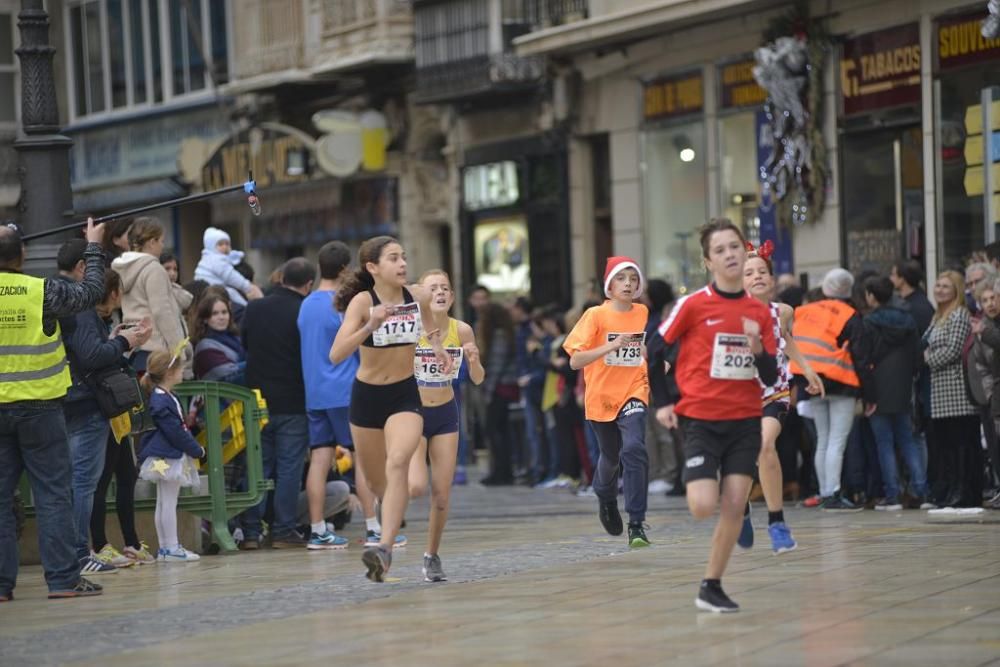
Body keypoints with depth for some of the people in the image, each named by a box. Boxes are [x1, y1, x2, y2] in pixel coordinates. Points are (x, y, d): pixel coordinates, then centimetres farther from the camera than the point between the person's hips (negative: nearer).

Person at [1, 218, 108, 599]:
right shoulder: (42, 292, -11)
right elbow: (91, 292, 1)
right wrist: (94, 246, 14)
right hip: (39, 407, -3)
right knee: (53, 492, 2)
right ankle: (63, 578, -1)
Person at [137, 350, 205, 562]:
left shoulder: (167, 397, 14)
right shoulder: (161, 402, -18)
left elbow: (179, 427, 19)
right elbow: (175, 432, -19)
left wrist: (193, 447, 11)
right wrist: (196, 450, -10)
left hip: (165, 457, 10)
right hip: (168, 457, -10)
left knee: (164, 503, 12)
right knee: (169, 503, -7)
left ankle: (165, 548, 16)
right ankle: (171, 548, -5)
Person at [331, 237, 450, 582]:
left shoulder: (418, 296, -6)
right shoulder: (363, 301, -16)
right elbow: (336, 355, -28)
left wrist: (437, 344, 1)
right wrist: (370, 327, -40)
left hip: (405, 396, 0)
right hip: (366, 395, 0)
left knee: (397, 464, -25)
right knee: (375, 478, 14)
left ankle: (385, 547, -33)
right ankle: (391, 516, 49)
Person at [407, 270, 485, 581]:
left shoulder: (462, 331, -7)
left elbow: (477, 379, 1)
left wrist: (474, 361, -19)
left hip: (445, 415, 3)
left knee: (442, 495, 1)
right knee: (416, 487, -19)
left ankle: (432, 556, 18)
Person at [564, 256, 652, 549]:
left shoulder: (644, 314, 1)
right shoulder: (596, 316, -9)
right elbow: (575, 360, -16)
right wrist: (611, 346, -26)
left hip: (633, 394, 0)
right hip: (601, 396, 0)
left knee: (634, 449, -23)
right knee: (611, 455, 16)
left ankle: (637, 525, -21)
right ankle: (606, 499, 52)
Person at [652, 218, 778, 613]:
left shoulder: (760, 313, 4)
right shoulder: (693, 305, -7)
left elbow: (770, 378, 4)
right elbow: (651, 352, 2)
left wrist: (758, 349, -15)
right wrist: (662, 403, -1)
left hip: (745, 421, 3)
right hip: (700, 420, -3)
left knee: (734, 507, -2)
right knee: (704, 507, -14)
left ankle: (710, 587, 9)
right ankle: (695, 482, 22)